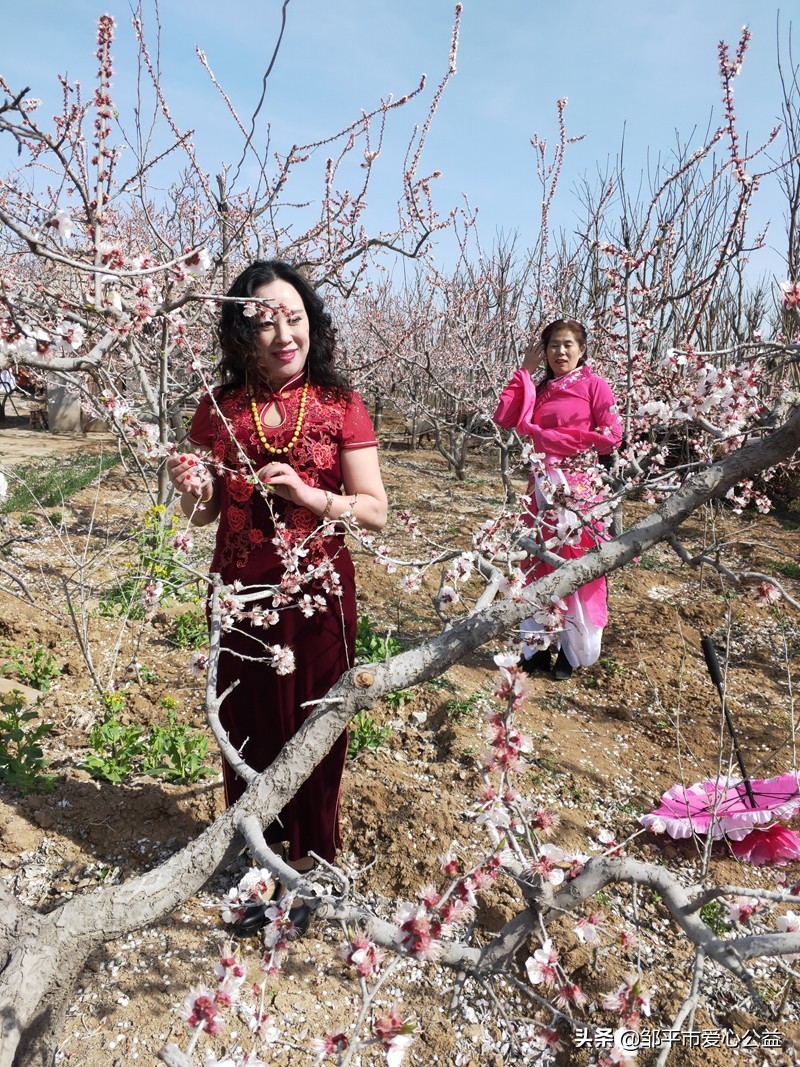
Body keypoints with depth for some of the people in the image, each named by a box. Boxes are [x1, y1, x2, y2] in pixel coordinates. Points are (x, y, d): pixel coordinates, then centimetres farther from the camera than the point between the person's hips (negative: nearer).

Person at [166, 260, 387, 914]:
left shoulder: (340, 406, -5)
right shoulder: (219, 408, 1)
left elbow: (376, 511, -6)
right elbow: (205, 515, 9)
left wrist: (309, 494, -21)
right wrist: (191, 490, -13)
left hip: (319, 592, -2)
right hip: (242, 592, 2)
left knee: (315, 721, 10)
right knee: (249, 721, 13)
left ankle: (311, 856, 35)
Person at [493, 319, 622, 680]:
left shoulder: (593, 384, 0)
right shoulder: (539, 389, 14)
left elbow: (611, 435, -7)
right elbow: (504, 418, 0)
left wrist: (560, 439, -9)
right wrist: (525, 370, 4)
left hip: (579, 485, -5)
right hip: (542, 484, 5)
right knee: (537, 564, 7)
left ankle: (573, 650, 11)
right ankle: (536, 645, 18)